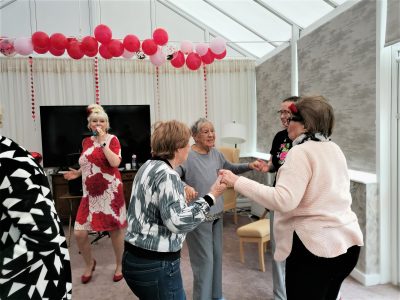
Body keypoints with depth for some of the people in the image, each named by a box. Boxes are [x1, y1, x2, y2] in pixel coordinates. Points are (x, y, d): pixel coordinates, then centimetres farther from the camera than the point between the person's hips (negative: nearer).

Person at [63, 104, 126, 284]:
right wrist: (78, 173, 7)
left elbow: (115, 163, -22)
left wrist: (102, 141, -20)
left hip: (110, 192, -4)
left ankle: (119, 265, 28)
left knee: (115, 229, 6)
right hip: (90, 194, 5)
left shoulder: (112, 139, -6)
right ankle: (90, 263, 29)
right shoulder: (86, 142, 9)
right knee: (79, 234, 1)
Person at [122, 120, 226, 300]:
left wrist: (181, 193, 19)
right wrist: (210, 197, -22)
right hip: (156, 265, -9)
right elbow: (177, 222, -27)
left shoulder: (149, 167, 8)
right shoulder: (166, 174, -20)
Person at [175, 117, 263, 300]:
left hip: (216, 213, 8)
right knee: (205, 259, 1)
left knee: (217, 256, 19)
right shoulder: (187, 156, -18)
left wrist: (249, 166, 5)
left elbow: (230, 168, 19)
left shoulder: (216, 154, 4)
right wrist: (185, 186, -45)